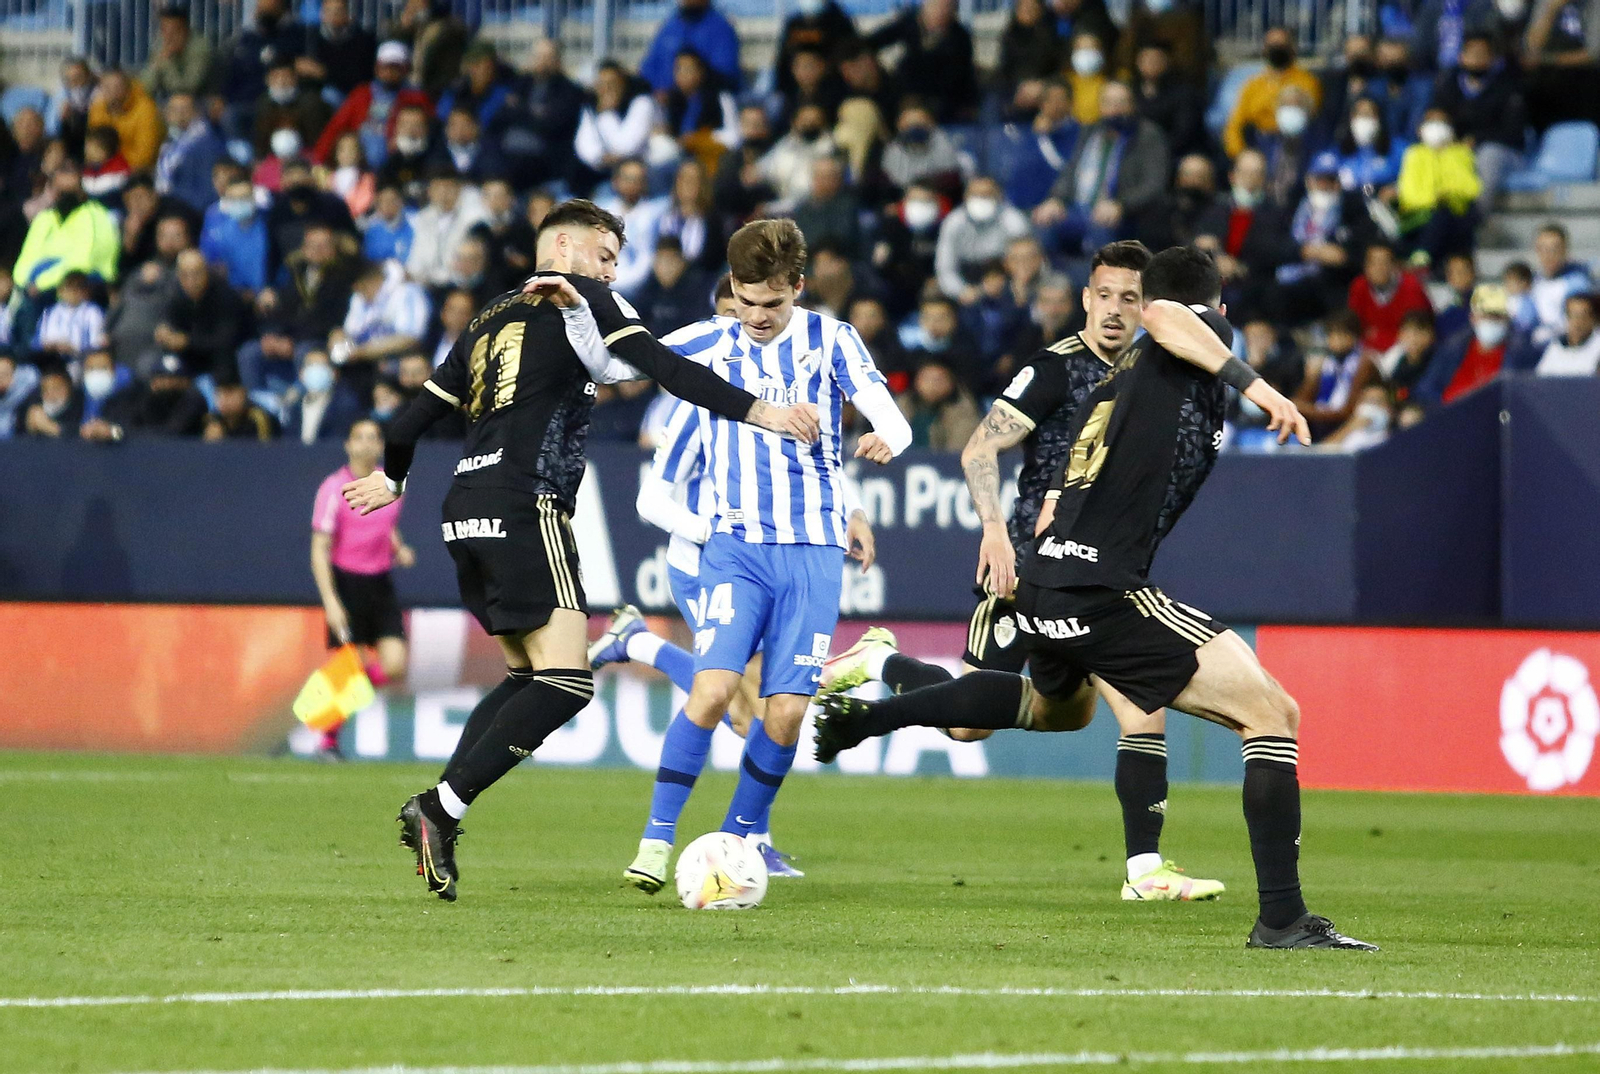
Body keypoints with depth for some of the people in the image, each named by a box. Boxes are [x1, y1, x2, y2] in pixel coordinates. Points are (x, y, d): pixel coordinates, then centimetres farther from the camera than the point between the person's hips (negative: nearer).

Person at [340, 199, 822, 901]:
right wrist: (757, 410, -12)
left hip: (466, 512, 9)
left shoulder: (488, 321, 23)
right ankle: (441, 809, -19)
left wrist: (392, 477, 45)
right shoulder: (579, 300, 3)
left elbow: (416, 415, 26)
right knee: (566, 682, -12)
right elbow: (663, 367, -10)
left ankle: (435, 811, 5)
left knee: (526, 675, 18)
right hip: (526, 510, -9)